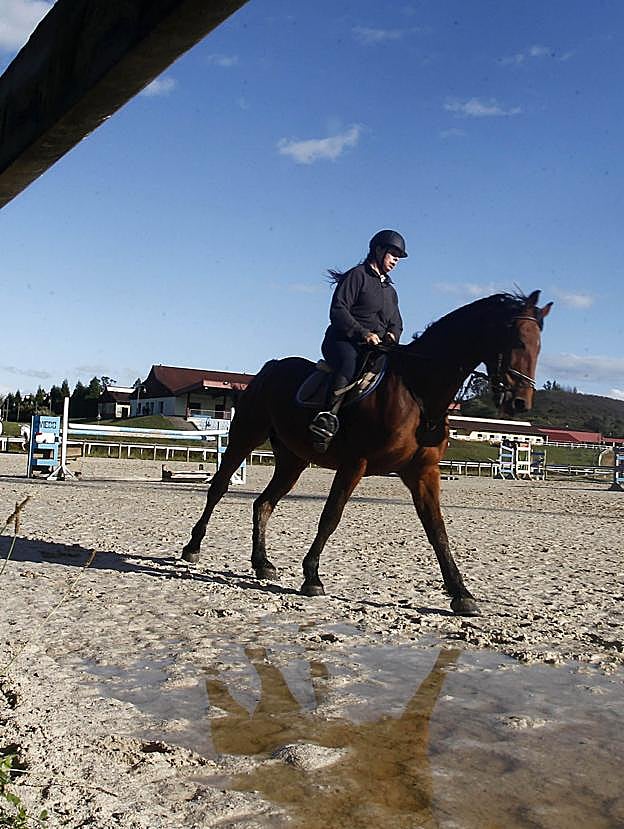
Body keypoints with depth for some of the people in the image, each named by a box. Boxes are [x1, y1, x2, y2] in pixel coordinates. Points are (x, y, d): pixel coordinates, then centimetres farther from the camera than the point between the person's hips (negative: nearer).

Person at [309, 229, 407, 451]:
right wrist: (363, 333, -18)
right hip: (343, 341, -8)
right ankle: (327, 417, -53)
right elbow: (338, 311, -8)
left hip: (377, 346, 8)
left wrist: (391, 335, 2)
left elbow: (396, 324, 28)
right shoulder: (357, 275, 3)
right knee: (350, 361, -40)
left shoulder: (390, 291, 28)